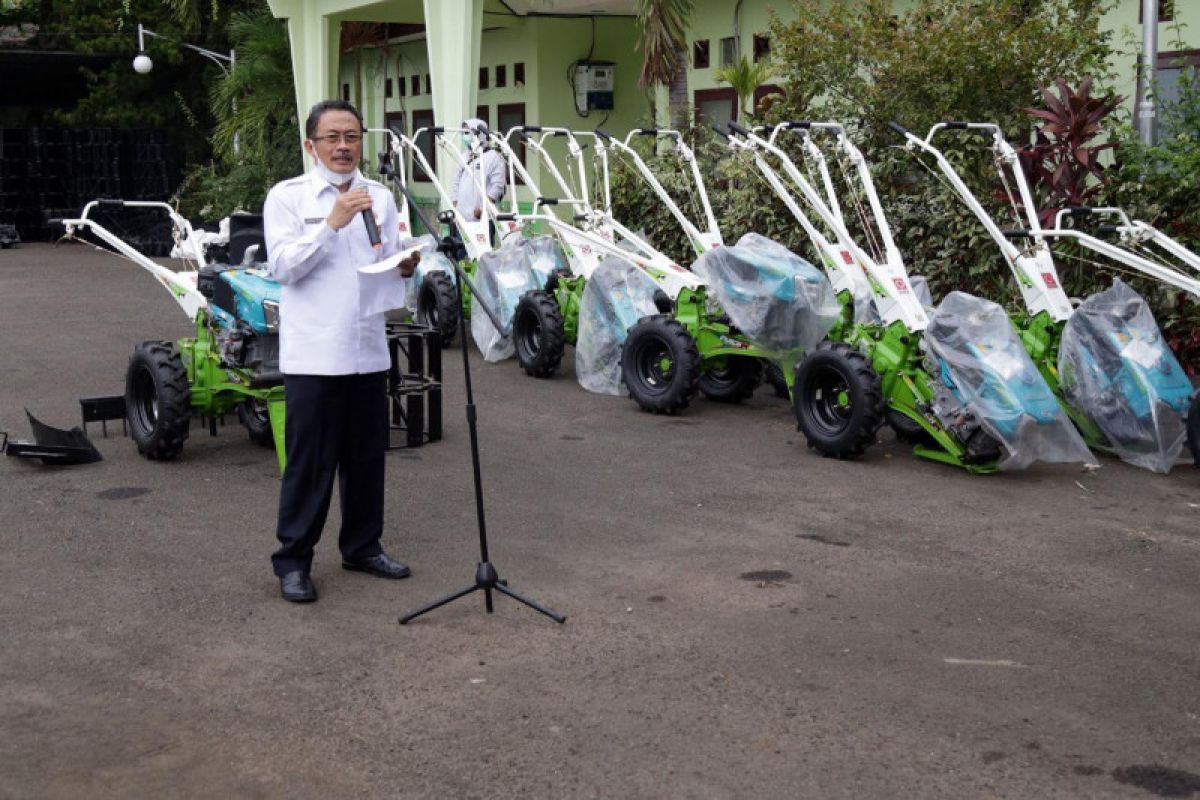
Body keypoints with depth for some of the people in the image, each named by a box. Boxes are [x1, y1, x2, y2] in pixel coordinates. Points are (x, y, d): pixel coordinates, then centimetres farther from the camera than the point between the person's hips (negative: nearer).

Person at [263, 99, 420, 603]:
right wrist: (333, 222, -21)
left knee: (367, 456, 12)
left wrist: (404, 268, -6)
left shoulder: (380, 198, 13)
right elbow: (282, 266, -12)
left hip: (368, 349, 5)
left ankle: (362, 546, 27)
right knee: (310, 462, -1)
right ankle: (293, 561, 9)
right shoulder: (287, 197, -1)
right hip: (312, 353, -5)